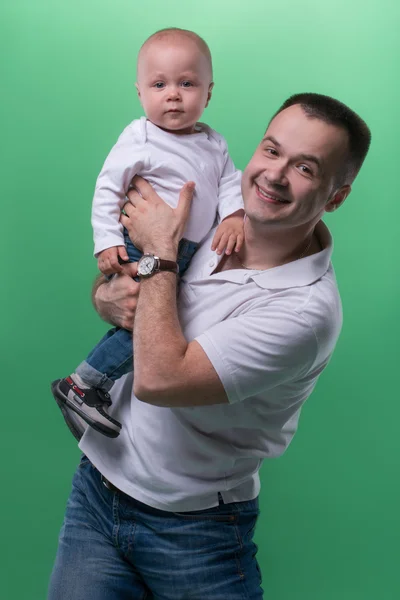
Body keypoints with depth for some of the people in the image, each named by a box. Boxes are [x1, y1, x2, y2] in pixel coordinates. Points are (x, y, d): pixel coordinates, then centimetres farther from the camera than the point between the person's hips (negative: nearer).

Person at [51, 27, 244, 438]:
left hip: (186, 257, 7)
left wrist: (234, 216, -14)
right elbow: (108, 188, -11)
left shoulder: (214, 144, 7)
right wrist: (107, 242, -17)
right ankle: (80, 386, -1)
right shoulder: (139, 139, -12)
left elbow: (231, 182, 6)